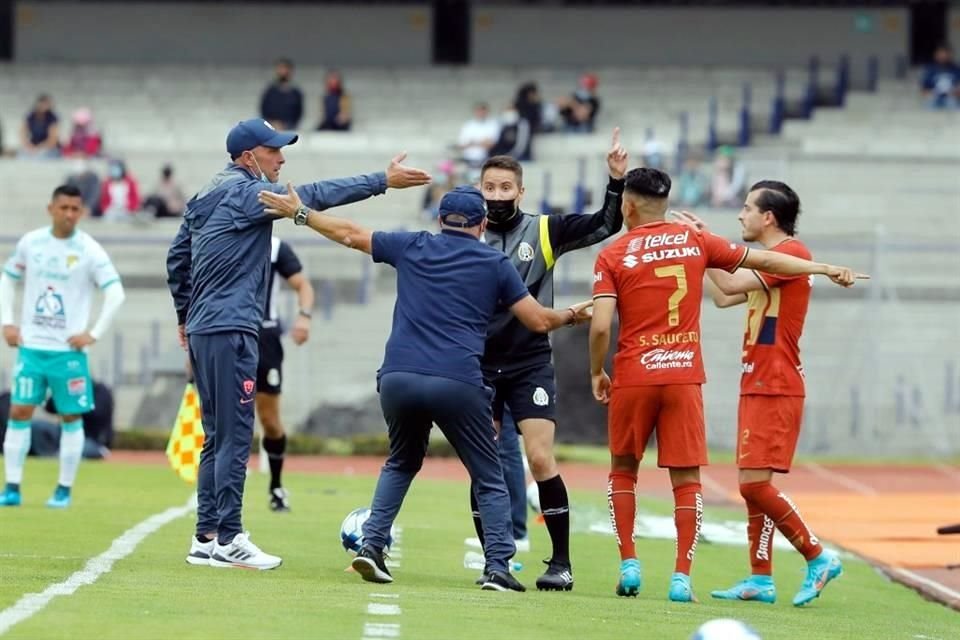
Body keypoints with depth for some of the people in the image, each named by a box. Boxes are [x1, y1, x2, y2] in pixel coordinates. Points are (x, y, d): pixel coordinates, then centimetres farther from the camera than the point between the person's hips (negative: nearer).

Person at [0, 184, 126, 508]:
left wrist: (94, 334, -11)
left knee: (71, 418, 2)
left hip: (68, 350, -2)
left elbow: (116, 294, -7)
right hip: (31, 345, 2)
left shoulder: (89, 250, -6)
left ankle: (64, 490, 10)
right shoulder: (30, 242, 3)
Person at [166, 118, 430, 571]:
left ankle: (206, 538, 12)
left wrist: (185, 314, 30)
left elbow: (177, 258, 23)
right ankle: (227, 540, -9)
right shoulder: (244, 192, -10)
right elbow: (314, 196, -17)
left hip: (203, 329, 10)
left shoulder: (207, 196, 18)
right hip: (230, 330, -10)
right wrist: (383, 181, -18)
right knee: (234, 437, -8)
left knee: (218, 438, 12)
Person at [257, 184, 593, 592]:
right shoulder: (495, 264, 11)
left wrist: (299, 213, 35)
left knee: (402, 463, 26)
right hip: (458, 384, -3)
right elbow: (539, 321, 12)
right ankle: (498, 566, -2)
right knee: (488, 479, 11)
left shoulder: (412, 248, 15)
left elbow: (350, 234, 23)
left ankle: (372, 544, 11)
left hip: (398, 378, 3)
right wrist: (573, 315, 33)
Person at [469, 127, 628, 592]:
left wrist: (616, 179, -9)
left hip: (530, 364, -1)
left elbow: (605, 225, 2)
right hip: (480, 364, 1)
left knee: (541, 459, -10)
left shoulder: (544, 231, 3)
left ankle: (561, 562, -1)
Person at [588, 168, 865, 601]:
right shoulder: (694, 241, 7)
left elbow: (600, 325, -10)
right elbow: (763, 261, 13)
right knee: (687, 480, 4)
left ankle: (629, 565, 9)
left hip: (633, 377, -1)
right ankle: (682, 577, -2)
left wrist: (596, 372, 6)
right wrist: (826, 269, 20)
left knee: (623, 471, 16)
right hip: (684, 377, 1)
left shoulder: (612, 256, -1)